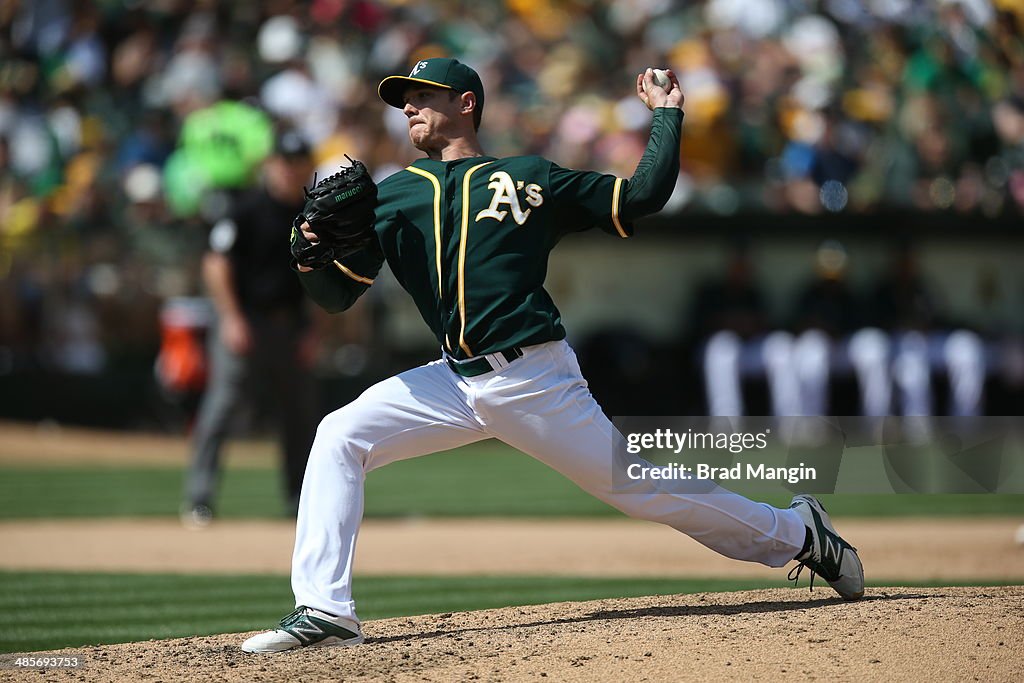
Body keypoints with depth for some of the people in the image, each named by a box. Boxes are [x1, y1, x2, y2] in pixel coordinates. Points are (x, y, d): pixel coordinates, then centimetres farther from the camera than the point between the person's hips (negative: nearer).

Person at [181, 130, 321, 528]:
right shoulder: (249, 208, -8)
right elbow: (216, 263, -10)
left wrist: (312, 329, 9)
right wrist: (231, 318, -17)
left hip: (291, 324, 6)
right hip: (245, 322, -6)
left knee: (301, 410, 9)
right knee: (220, 405, -11)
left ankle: (302, 498, 20)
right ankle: (198, 499, -9)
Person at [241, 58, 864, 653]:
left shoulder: (530, 178, 6)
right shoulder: (393, 195, 13)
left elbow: (643, 197, 6)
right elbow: (337, 294, 5)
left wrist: (667, 116, 5)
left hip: (537, 381, -3)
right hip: (456, 382, 3)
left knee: (639, 489, -2)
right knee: (339, 438, -13)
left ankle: (797, 534, 17)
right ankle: (324, 612, -15)